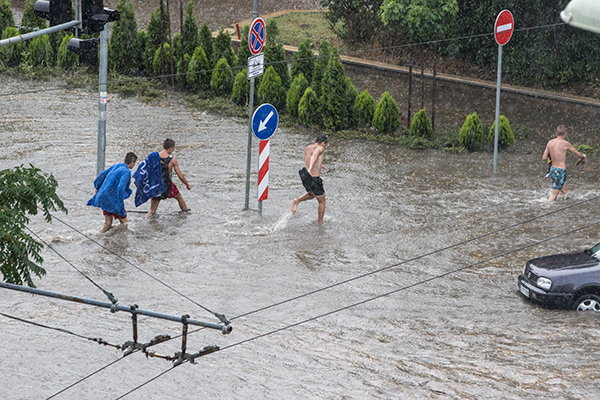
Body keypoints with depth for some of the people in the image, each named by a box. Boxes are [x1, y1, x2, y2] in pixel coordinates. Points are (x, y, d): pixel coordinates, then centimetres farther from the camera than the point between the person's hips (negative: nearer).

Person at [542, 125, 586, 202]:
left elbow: (544, 158, 4)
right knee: (553, 195, -3)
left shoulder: (550, 142, 3)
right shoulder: (565, 143, -11)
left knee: (564, 190, 25)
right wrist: (583, 156, 26)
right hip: (561, 171, -6)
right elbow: (577, 154, 4)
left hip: (552, 169, 6)